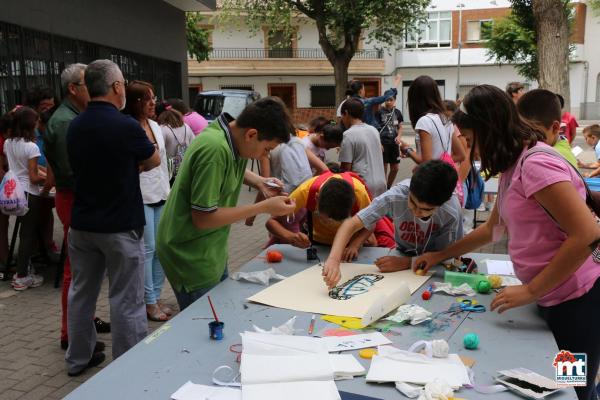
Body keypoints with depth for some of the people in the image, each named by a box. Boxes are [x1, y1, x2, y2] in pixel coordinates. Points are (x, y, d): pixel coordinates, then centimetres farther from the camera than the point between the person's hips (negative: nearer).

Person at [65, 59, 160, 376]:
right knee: (125, 299, 2)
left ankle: (78, 358, 31)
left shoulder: (74, 126, 4)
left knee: (81, 292, 17)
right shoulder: (125, 126, -17)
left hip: (82, 224, 7)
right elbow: (154, 161, 0)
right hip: (120, 226, -7)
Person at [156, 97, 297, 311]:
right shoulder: (215, 150, -29)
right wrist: (264, 207, -22)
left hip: (211, 251, 9)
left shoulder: (233, 137, -2)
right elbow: (203, 218, -26)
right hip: (192, 257, -9)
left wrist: (259, 181, 2)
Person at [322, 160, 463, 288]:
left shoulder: (452, 212, -30)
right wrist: (334, 259, -47)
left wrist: (405, 263, -29)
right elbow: (351, 224, -32)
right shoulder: (395, 196, -32)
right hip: (403, 253, 1)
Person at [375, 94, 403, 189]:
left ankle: (388, 187, 27)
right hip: (383, 143, -5)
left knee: (395, 168, 9)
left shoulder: (397, 112, 7)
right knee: (384, 168, 0)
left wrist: (399, 136, -5)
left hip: (394, 143, 5)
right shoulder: (379, 112, -5)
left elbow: (400, 127, 14)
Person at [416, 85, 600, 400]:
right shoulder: (514, 166, 10)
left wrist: (531, 290, -21)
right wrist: (439, 256, 24)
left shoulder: (535, 164, -21)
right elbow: (493, 228, 22)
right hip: (553, 300, 9)